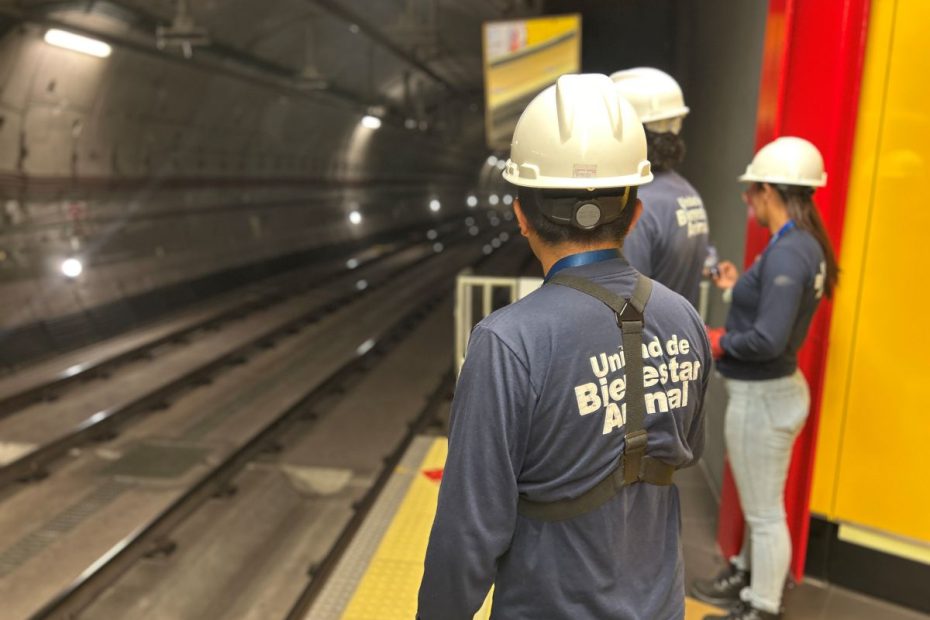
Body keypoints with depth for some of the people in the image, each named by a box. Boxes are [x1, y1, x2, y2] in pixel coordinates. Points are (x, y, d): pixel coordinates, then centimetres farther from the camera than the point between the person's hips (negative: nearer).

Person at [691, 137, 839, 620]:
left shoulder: (787, 252, -25)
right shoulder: (803, 245, 4)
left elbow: (769, 339, -30)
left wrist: (720, 342, -15)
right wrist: (740, 287, 10)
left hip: (762, 396, -10)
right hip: (773, 389, 10)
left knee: (765, 511, 8)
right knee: (760, 504, 25)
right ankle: (748, 579, 45)